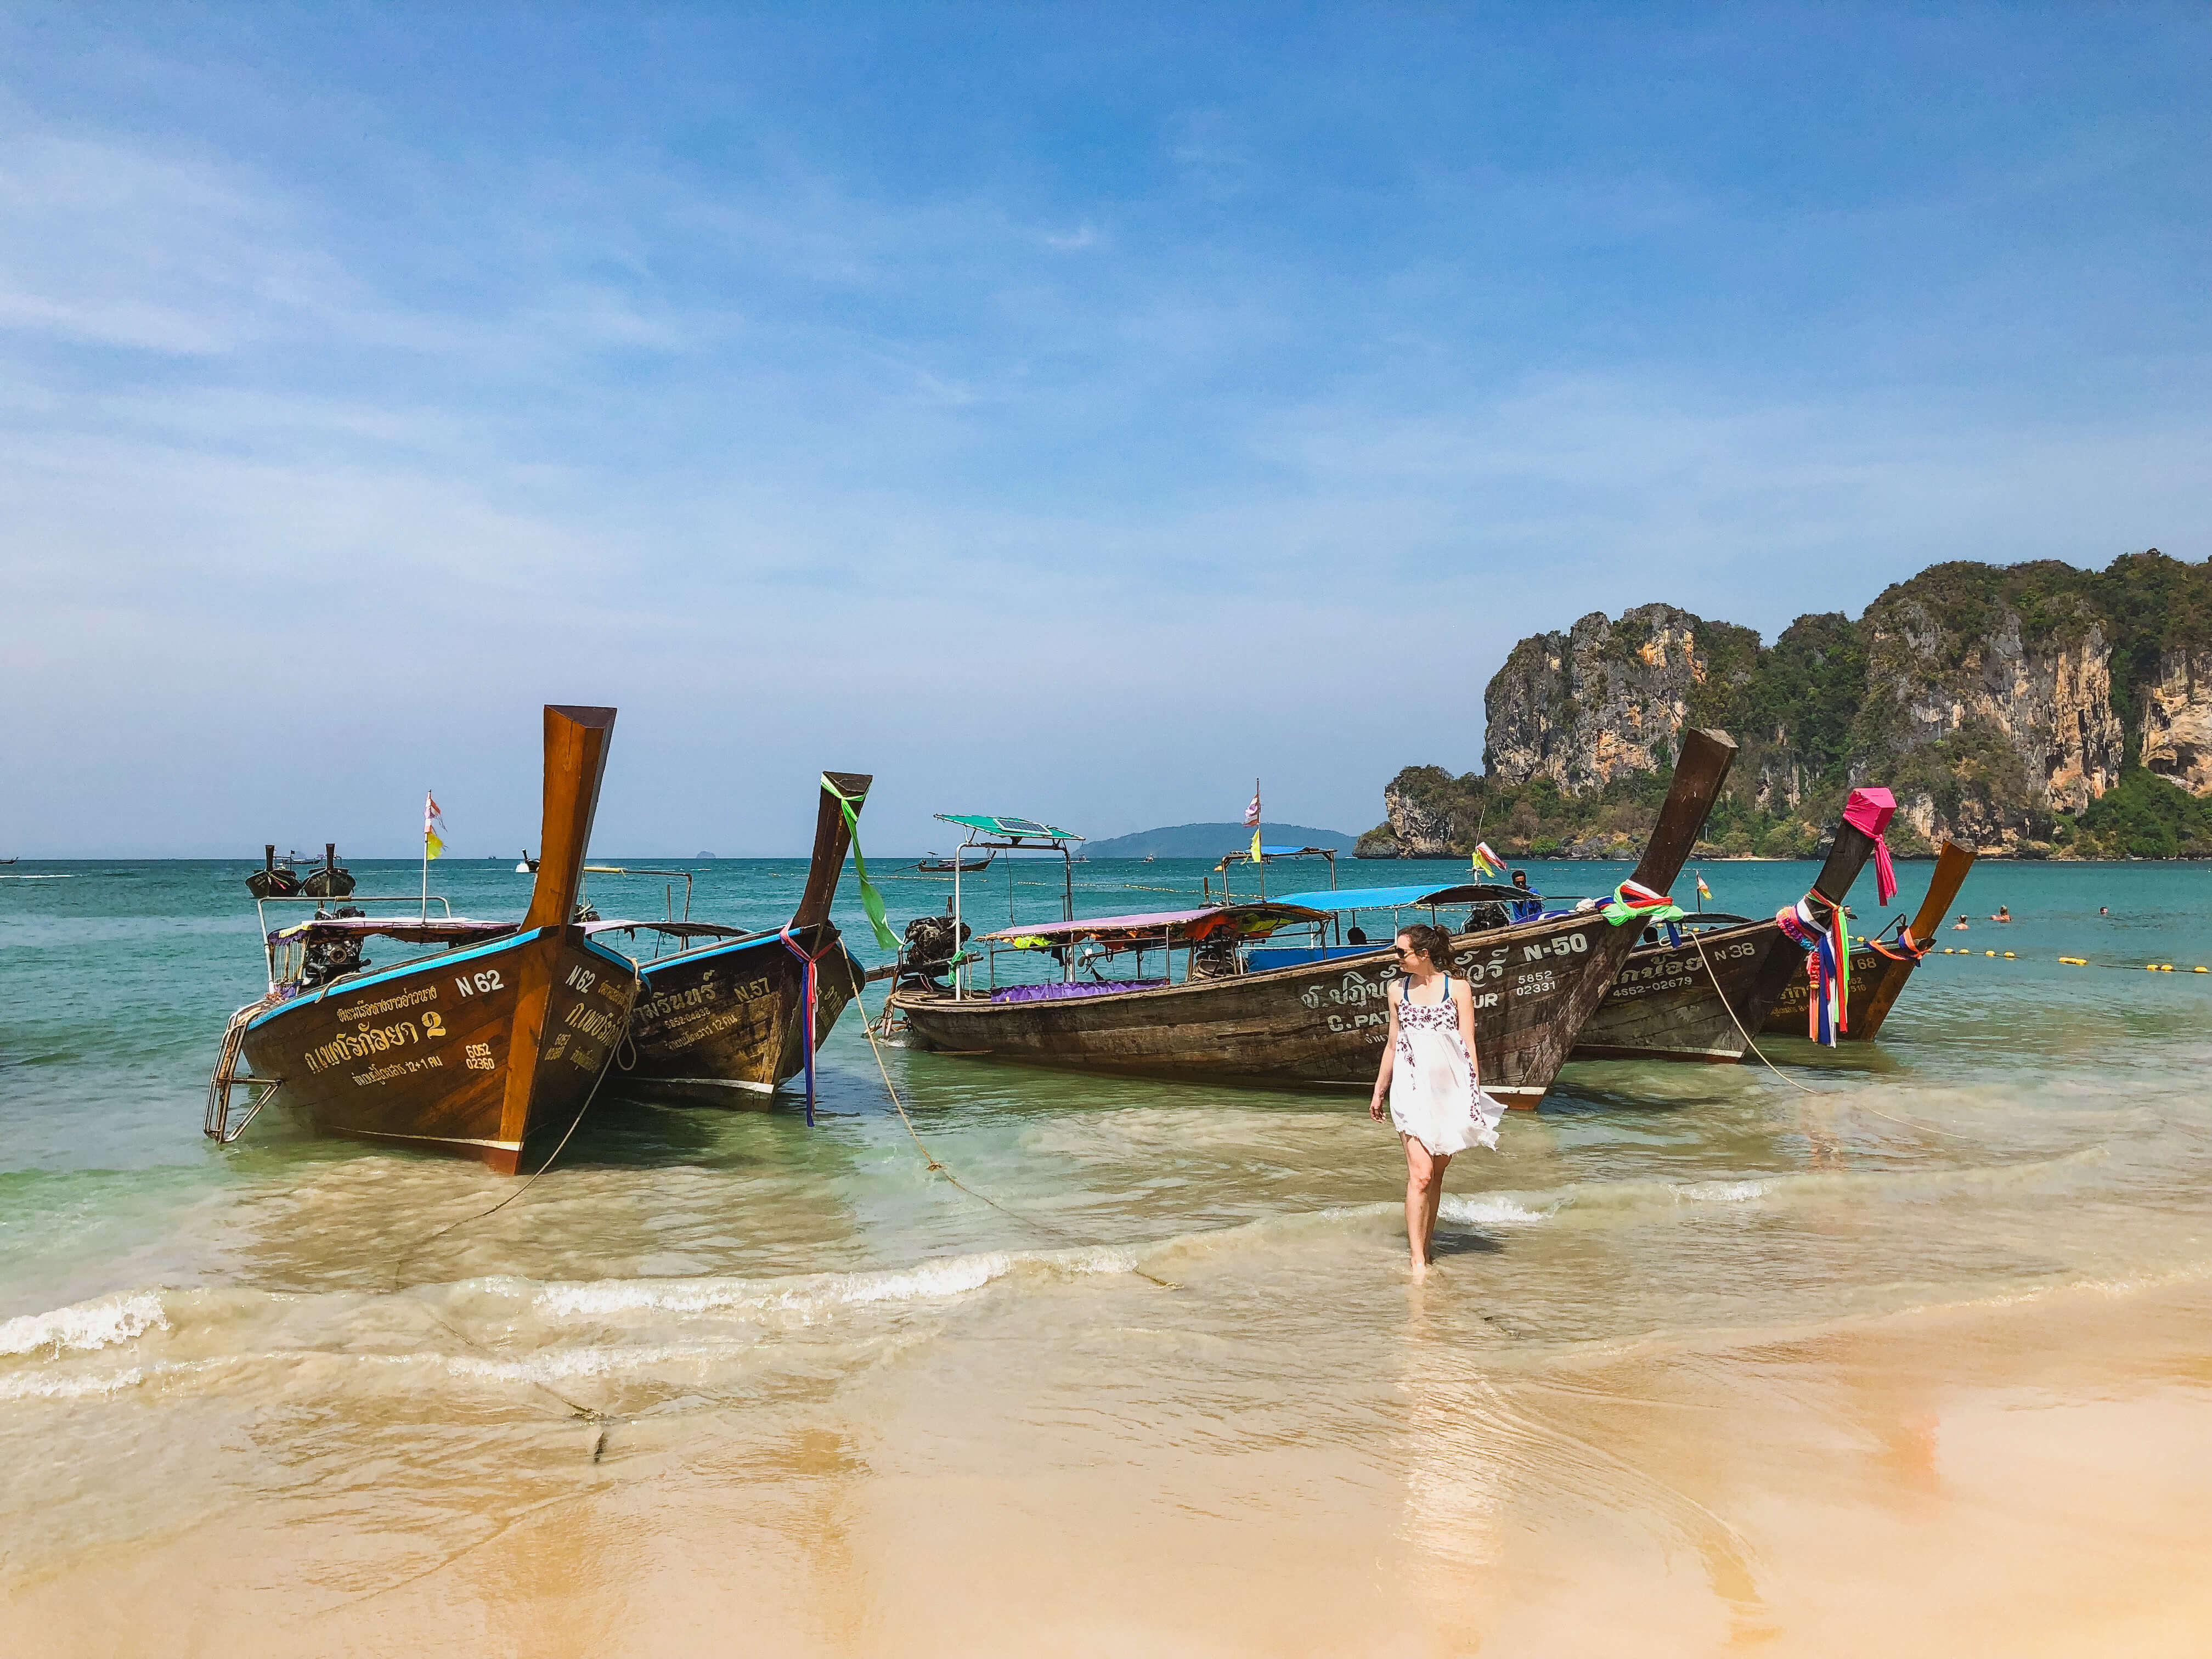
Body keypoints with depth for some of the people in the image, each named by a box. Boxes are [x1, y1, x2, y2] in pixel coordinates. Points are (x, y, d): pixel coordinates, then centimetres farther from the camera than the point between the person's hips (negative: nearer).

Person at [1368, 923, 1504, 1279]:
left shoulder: (1457, 988, 1)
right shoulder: (1398, 990, 9)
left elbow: (1468, 1045, 1)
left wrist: (1474, 1092, -4)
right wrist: (1379, 1090, 21)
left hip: (1450, 1088, 0)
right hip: (1412, 1087, 0)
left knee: (1436, 1173, 8)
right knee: (1420, 1173, -12)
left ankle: (1426, 1247, 22)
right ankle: (1418, 1261, -13)